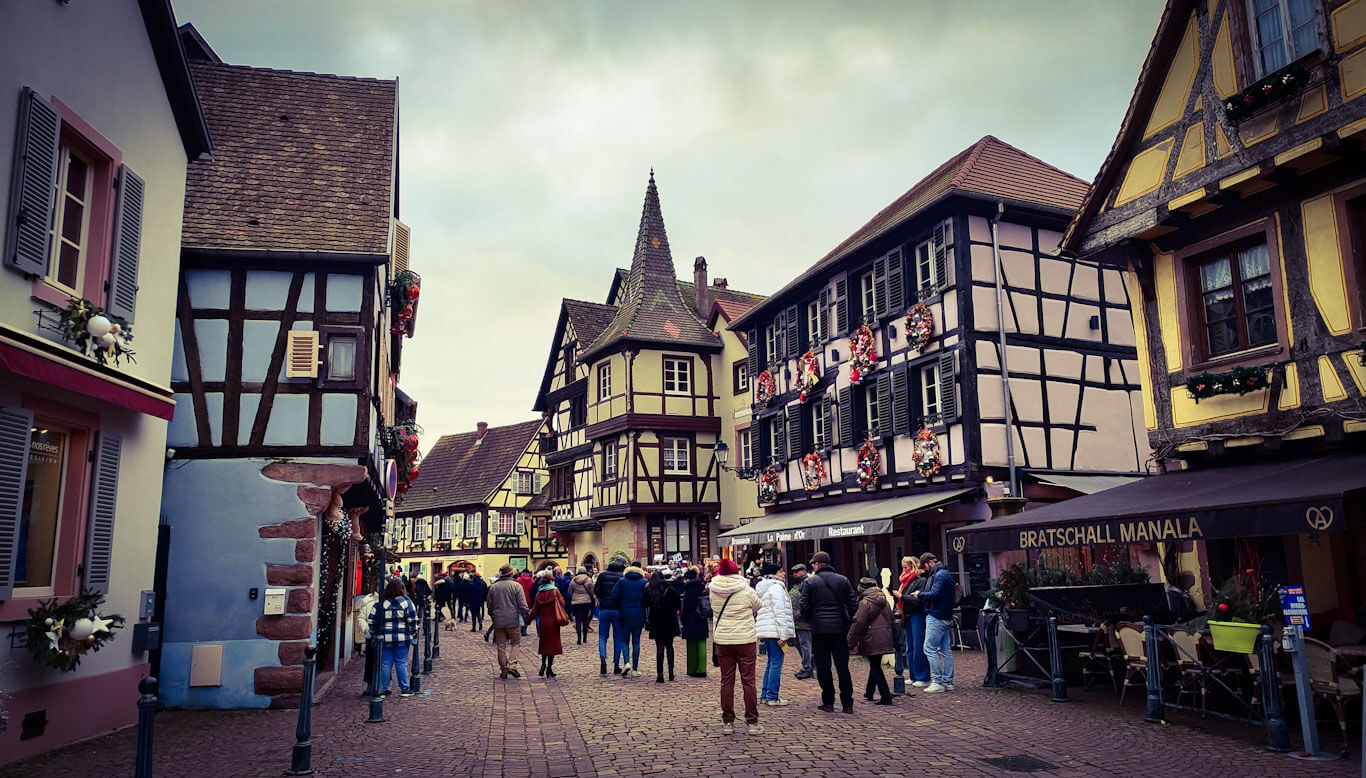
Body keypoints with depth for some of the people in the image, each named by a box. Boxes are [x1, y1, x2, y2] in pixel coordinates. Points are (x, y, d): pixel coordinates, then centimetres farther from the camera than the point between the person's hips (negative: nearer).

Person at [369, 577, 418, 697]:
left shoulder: (381, 603, 3)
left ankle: (383, 689, 11)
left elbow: (372, 620, 6)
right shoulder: (406, 602, -2)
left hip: (385, 638, 2)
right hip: (402, 638, -2)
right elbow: (413, 621, -4)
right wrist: (414, 636, 3)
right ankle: (404, 689, 10)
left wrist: (373, 633, 16)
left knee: (385, 664, 8)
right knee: (401, 663, 5)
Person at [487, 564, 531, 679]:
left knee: (501, 646, 10)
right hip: (513, 620, -3)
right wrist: (527, 617, 0)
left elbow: (490, 606, 14)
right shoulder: (516, 585, -7)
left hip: (498, 622, 3)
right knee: (515, 642, 10)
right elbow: (522, 605, -10)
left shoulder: (493, 587, 6)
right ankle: (512, 665, -5)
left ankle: (503, 669, 12)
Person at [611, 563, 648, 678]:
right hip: (639, 615, 1)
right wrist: (642, 607, 11)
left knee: (624, 640, 10)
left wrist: (619, 607, 7)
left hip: (625, 614, -1)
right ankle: (635, 669, 7)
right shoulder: (644, 582, 2)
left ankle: (626, 663, -12)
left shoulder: (622, 581, 1)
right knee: (636, 641, 8)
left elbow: (614, 595, -6)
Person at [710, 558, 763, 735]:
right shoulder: (746, 590, -10)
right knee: (748, 680, 5)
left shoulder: (714, 591, -4)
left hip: (722, 640, 2)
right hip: (745, 639, -2)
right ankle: (752, 722, 8)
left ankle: (727, 722, 13)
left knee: (726, 681, 9)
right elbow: (758, 606, 6)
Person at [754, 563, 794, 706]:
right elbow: (779, 612, -17)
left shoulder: (762, 589, 19)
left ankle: (764, 695, 18)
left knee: (771, 663, 16)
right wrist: (783, 635, -18)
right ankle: (772, 697, -2)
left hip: (765, 631, 9)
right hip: (775, 631, -9)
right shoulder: (776, 587, -11)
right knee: (776, 663, -4)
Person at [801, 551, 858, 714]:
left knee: (823, 668, 6)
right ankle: (847, 704, 8)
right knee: (843, 667, 8)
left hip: (819, 630, -2)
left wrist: (810, 620, 13)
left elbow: (804, 608, -5)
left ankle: (828, 703, 9)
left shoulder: (810, 582, -4)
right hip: (840, 629, 2)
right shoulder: (843, 580, 3)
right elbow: (853, 604, 2)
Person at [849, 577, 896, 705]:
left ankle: (886, 697, -4)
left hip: (872, 641, -7)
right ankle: (869, 693, 32)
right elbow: (890, 620, 19)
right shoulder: (885, 601, 11)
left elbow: (859, 624, -15)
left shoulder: (865, 602, -12)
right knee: (875, 666, 19)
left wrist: (852, 643, -10)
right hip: (885, 640, 7)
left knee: (875, 668, 0)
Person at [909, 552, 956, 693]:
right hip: (946, 617, 10)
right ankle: (948, 682, 12)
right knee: (946, 650, 10)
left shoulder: (939, 575, -13)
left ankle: (937, 682, -8)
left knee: (930, 648, -8)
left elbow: (934, 594, -23)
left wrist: (920, 594, -7)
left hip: (936, 617, -10)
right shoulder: (946, 574, 19)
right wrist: (921, 594, 8)